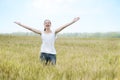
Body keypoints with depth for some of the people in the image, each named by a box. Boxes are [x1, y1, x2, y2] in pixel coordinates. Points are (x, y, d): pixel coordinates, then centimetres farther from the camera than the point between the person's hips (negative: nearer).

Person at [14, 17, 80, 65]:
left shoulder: (54, 32, 3)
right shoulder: (42, 33, 6)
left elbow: (63, 27, -7)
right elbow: (30, 28, 5)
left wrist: (73, 21, -16)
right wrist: (20, 24, 5)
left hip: (52, 53, -1)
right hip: (43, 53, 1)